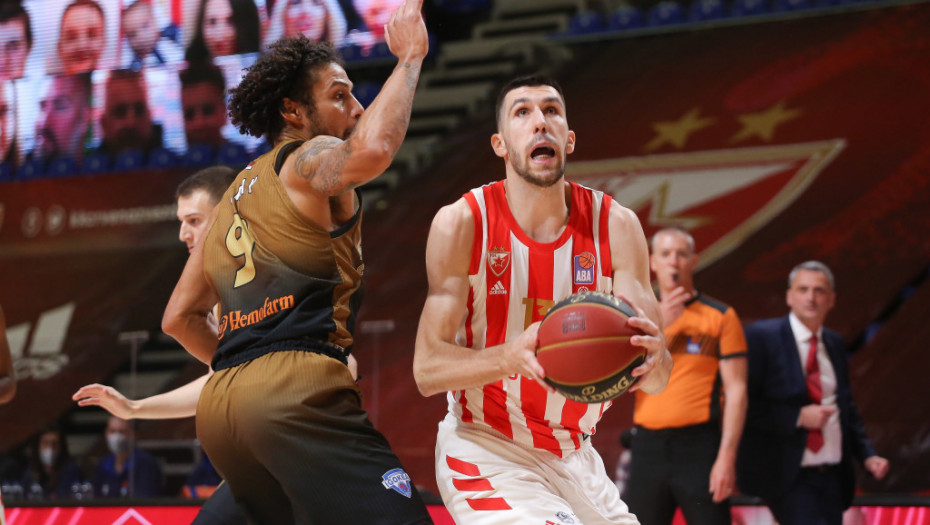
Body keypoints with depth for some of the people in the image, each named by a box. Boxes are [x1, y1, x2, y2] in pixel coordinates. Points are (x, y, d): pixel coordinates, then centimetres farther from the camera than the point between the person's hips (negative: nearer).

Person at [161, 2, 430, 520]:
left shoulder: (235, 197, 26)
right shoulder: (309, 159, 3)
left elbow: (180, 317, 27)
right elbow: (371, 151, -22)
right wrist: (409, 56, -10)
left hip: (221, 400, 9)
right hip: (296, 390, -9)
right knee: (396, 515, -19)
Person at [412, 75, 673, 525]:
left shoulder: (615, 225, -7)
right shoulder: (461, 223, -14)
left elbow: (656, 380, -9)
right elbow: (427, 370, -18)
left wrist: (651, 358, -35)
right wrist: (513, 356, -37)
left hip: (572, 452, 5)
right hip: (485, 450, -5)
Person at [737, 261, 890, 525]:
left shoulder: (834, 343, 14)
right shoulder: (761, 336, -7)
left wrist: (867, 454, 9)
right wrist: (798, 417, -20)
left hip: (832, 476, 7)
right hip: (787, 476, -7)